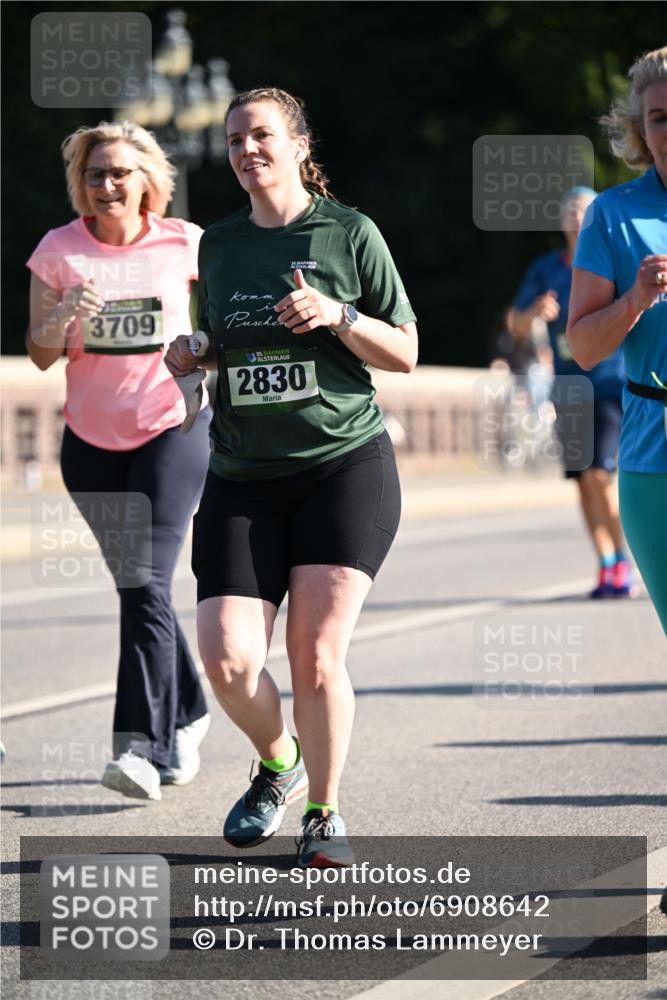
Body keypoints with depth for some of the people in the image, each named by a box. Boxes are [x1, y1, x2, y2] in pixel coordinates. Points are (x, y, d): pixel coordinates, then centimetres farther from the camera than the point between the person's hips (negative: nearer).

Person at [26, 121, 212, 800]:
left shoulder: (184, 244, -3)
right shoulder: (59, 250, 0)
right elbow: (40, 355, 1)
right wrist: (65, 317, -19)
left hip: (173, 426, -3)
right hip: (92, 438, 3)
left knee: (145, 583, -16)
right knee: (135, 586, 11)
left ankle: (143, 746, -20)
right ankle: (186, 714, 31)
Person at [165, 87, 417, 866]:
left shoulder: (349, 233, 1)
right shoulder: (217, 246, 12)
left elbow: (405, 354, 3)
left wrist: (338, 316, -14)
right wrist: (188, 355, 4)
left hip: (345, 465, -3)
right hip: (242, 479, 3)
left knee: (316, 657, -9)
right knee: (228, 659, -10)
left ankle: (324, 815, 11)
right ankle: (279, 764, 21)